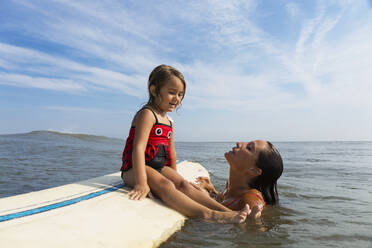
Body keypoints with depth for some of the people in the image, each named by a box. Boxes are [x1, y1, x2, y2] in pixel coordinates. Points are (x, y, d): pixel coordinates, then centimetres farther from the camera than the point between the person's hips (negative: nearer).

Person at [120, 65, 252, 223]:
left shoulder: (169, 122, 15)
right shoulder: (147, 114, -13)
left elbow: (171, 151, 22)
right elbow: (139, 148, -25)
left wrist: (174, 176, 24)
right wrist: (141, 183, -33)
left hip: (159, 167, 7)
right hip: (134, 169, -7)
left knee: (183, 184, -16)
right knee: (164, 185, -32)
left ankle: (227, 211, -30)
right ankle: (208, 215, -49)